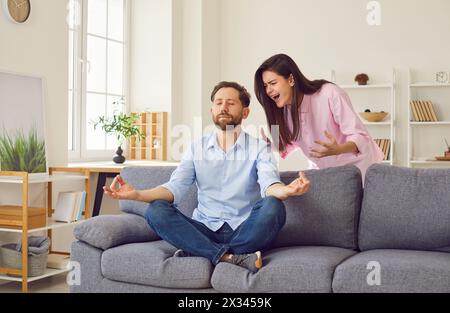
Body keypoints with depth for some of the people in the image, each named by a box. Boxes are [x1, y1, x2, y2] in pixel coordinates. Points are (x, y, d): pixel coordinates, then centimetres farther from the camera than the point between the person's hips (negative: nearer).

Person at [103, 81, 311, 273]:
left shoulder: (259, 147, 2)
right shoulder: (197, 148, 10)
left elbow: (269, 184, -16)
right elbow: (175, 188, -1)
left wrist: (285, 191, -42)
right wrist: (137, 194, -21)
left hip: (245, 231, -2)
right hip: (206, 230, 2)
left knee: (273, 207, -32)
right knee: (156, 211, -22)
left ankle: (198, 252, -24)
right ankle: (231, 258, -32)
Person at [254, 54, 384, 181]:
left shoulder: (330, 94, -25)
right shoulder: (283, 110, -8)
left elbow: (360, 136, -26)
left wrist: (338, 149, -45)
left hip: (357, 165, -5)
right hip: (325, 172, 5)